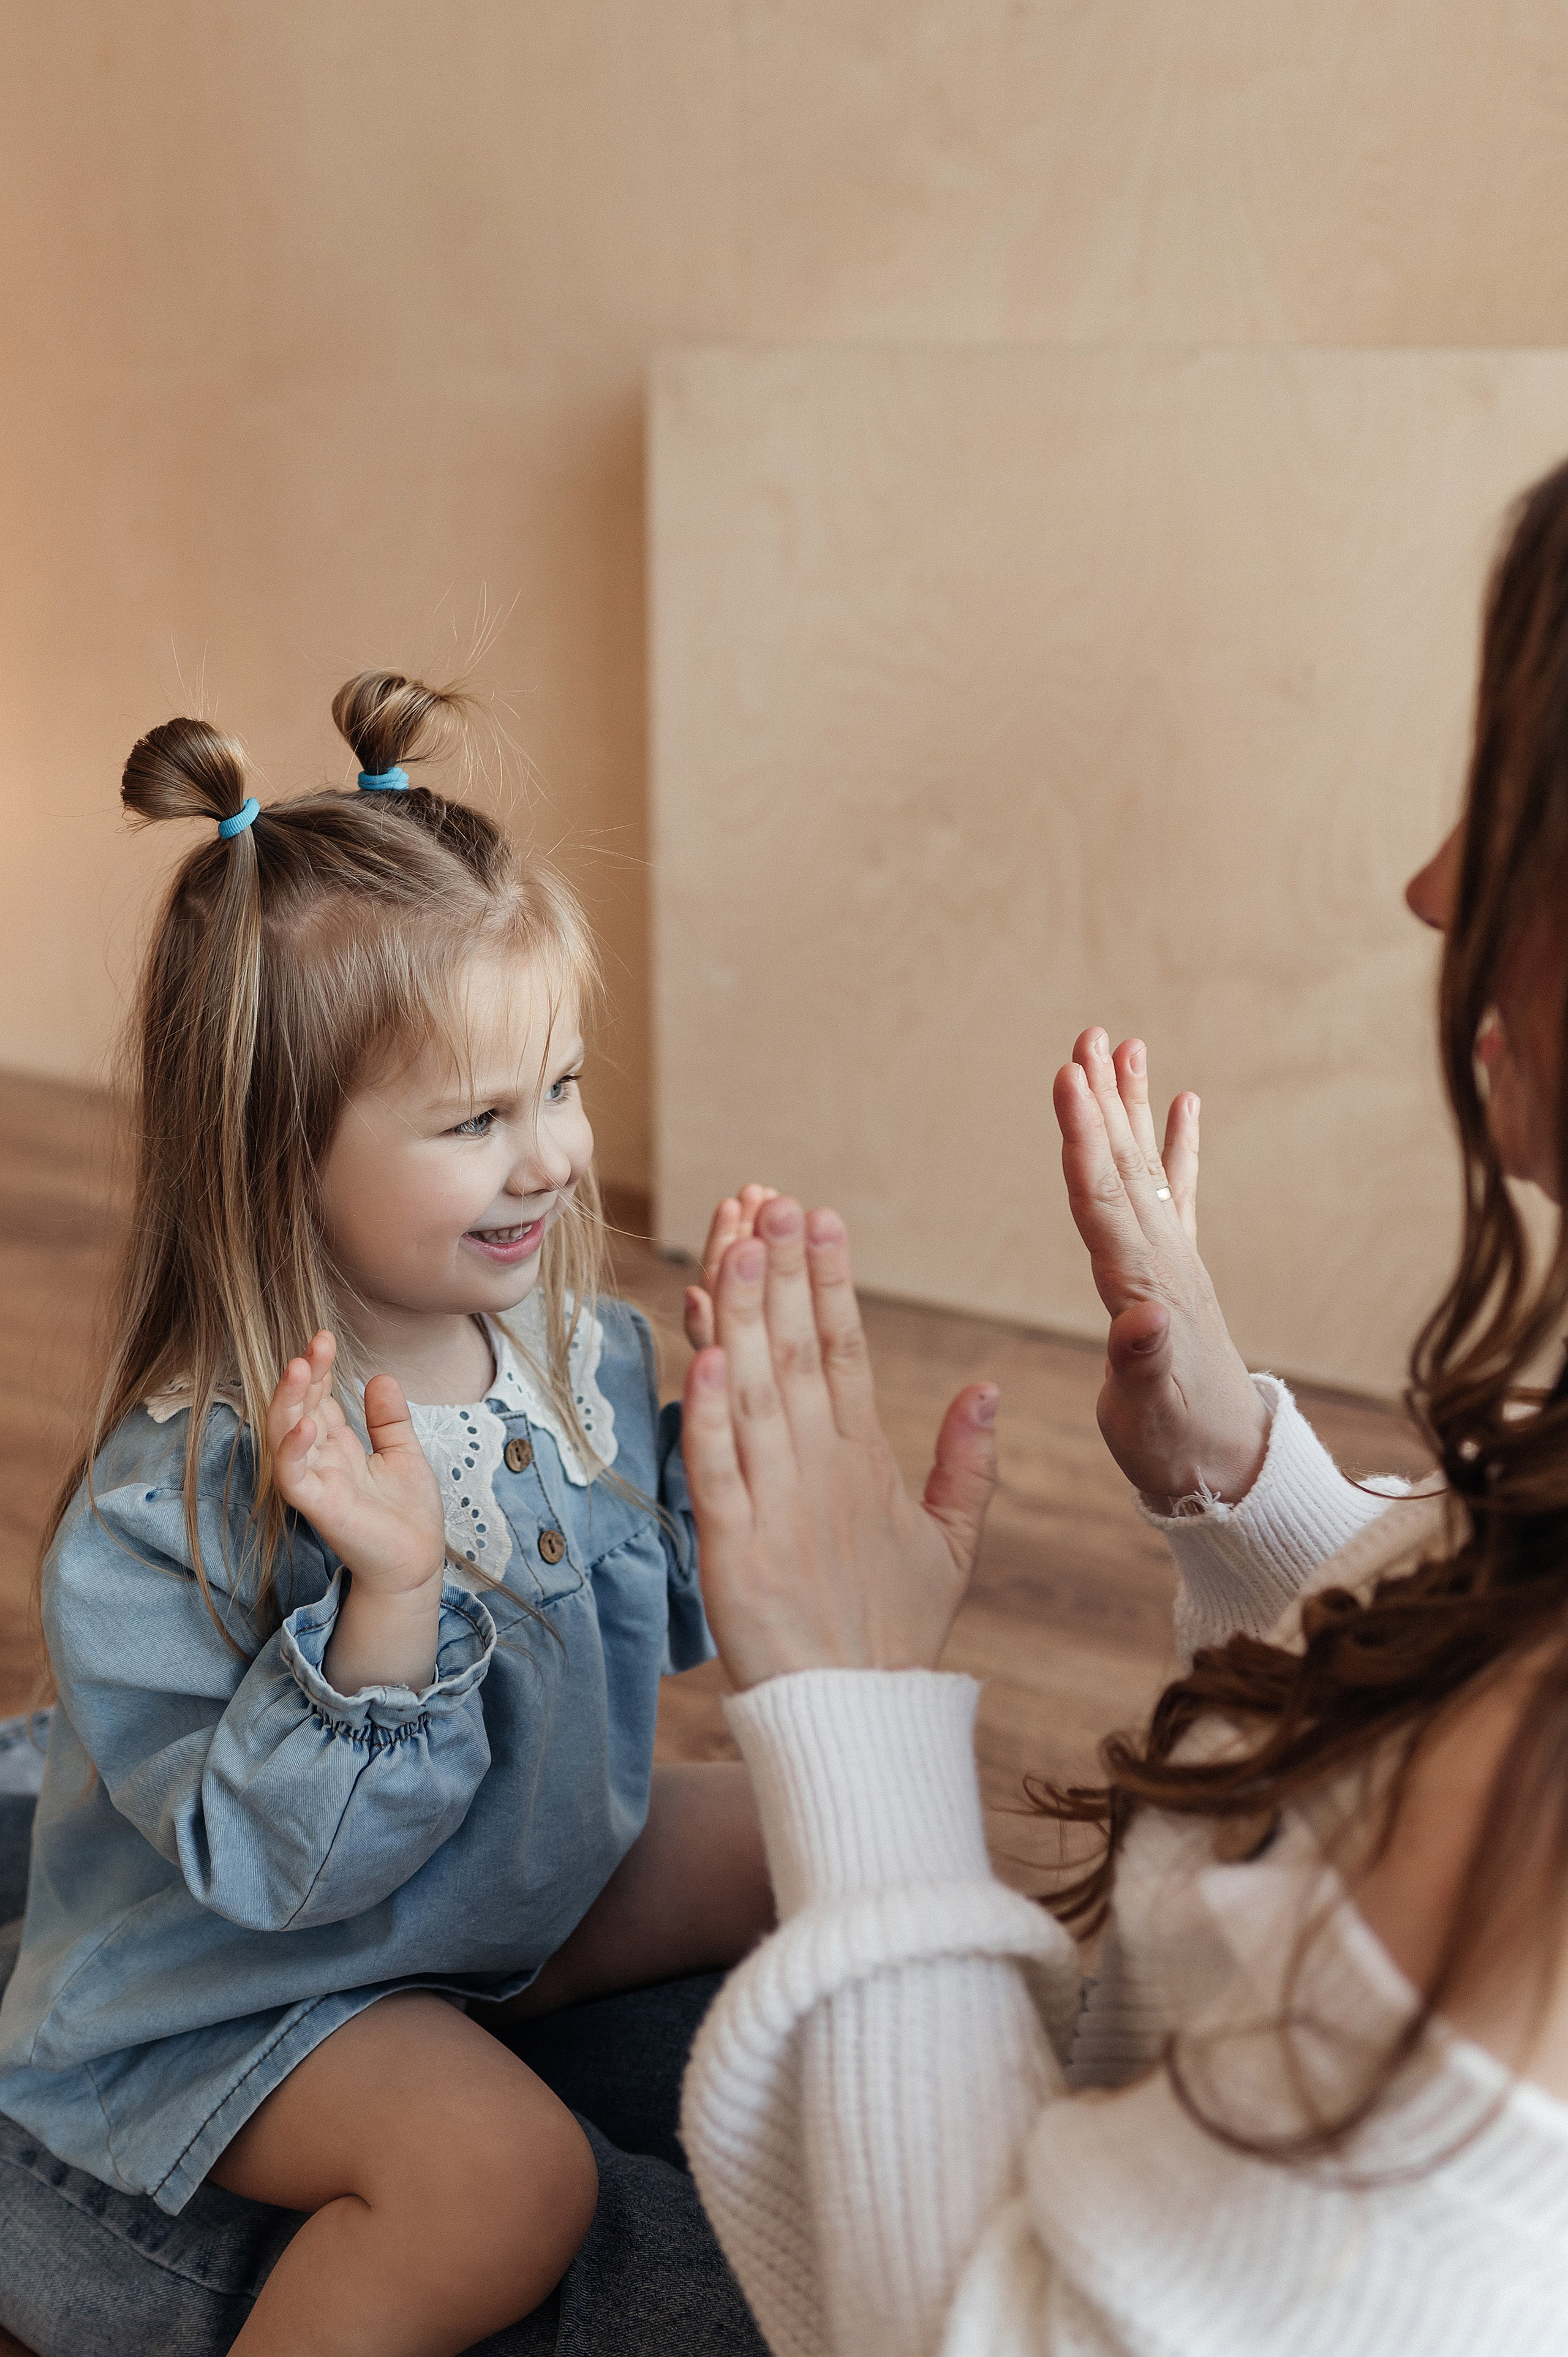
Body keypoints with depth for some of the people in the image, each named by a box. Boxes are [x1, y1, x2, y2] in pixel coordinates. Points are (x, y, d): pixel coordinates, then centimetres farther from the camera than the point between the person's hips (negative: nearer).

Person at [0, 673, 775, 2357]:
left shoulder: (577, 1343, -9)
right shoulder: (175, 1494, -30)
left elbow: (654, 1608, 6)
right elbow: (272, 1862, -29)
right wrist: (391, 1599, -43)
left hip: (542, 1869, 7)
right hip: (243, 1982, -7)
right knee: (506, 2173, -29)